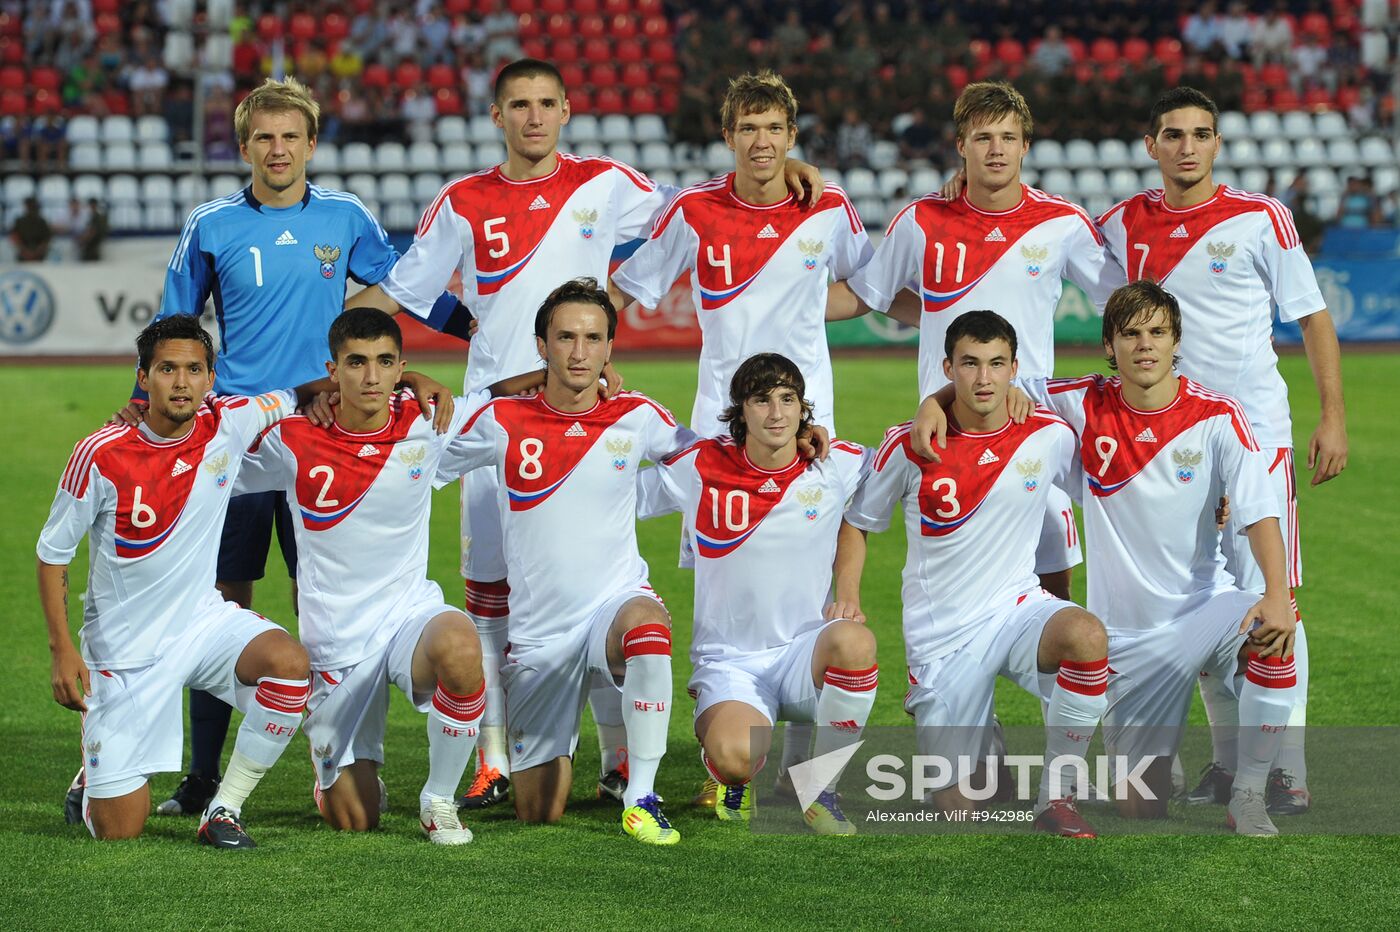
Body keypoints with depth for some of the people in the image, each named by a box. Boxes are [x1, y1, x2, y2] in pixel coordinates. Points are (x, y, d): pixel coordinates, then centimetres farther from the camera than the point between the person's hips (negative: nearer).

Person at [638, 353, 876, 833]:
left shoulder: (836, 465, -1)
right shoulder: (700, 468, -2)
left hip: (807, 655, 2)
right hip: (728, 662, -1)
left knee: (854, 641, -36)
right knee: (733, 755, -34)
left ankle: (822, 791, -12)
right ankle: (737, 779, 9)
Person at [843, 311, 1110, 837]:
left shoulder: (1051, 436, -4)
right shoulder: (910, 446, -8)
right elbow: (858, 522, 8)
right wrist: (847, 600, -6)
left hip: (1018, 607, 1)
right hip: (941, 632, -1)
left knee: (1087, 636, -36)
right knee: (955, 808, -1)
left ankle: (1056, 798, -18)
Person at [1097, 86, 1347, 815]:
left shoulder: (1261, 218, -3)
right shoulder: (1124, 226, 6)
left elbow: (1313, 316, 0)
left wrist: (1333, 418, -5)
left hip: (1256, 432, -3)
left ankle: (1285, 765, -5)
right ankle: (1229, 757, 16)